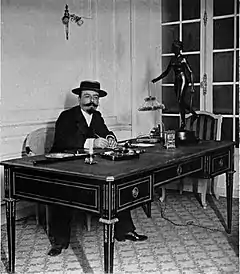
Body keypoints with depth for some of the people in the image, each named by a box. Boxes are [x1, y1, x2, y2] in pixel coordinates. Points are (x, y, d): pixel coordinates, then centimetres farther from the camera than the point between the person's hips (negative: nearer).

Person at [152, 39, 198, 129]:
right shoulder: (172, 59, 12)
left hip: (183, 80, -7)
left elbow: (191, 73, -9)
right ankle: (194, 114, 28)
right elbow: (166, 72, 19)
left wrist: (192, 86, -16)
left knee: (180, 102, -11)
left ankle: (183, 123, -3)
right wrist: (157, 79, 11)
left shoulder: (183, 59, -7)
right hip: (177, 81, 7)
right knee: (182, 102, 10)